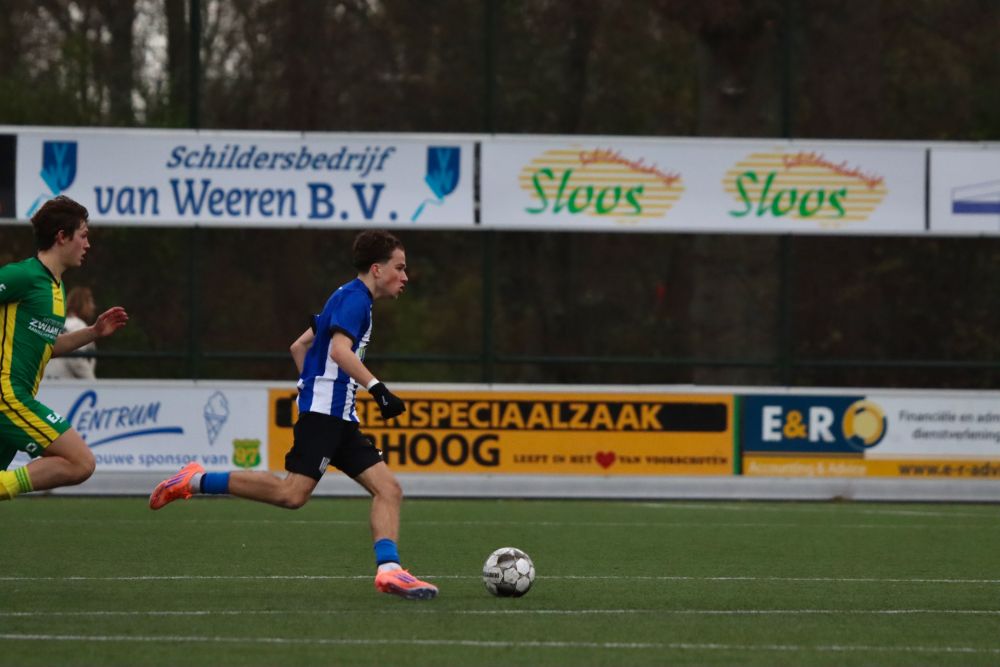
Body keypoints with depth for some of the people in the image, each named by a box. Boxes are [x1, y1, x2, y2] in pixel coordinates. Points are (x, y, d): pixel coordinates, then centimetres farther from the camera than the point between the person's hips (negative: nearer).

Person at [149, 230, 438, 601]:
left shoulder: (348, 298, 23)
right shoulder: (356, 298, -7)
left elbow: (299, 346, 29)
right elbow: (340, 349, -24)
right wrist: (377, 389, -29)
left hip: (339, 418, 10)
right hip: (323, 413, -10)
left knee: (388, 489, 0)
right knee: (292, 494, -19)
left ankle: (389, 570, -11)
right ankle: (196, 482, -10)